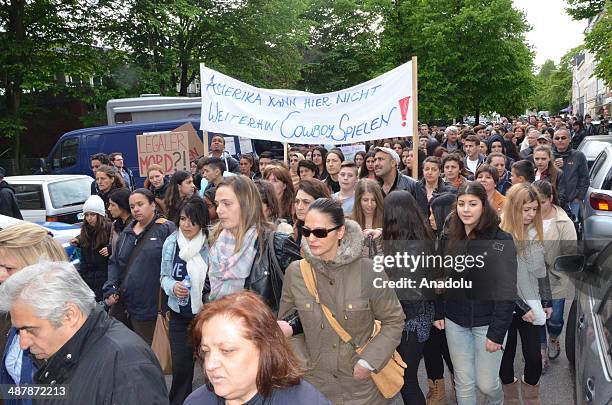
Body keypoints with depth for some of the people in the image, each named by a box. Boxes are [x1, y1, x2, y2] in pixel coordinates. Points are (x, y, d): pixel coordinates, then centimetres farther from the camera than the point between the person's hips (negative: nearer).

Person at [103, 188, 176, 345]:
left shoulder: (165, 229, -8)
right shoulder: (127, 231, 13)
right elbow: (114, 263, 17)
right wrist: (110, 289, 3)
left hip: (148, 309, -6)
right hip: (120, 305, 6)